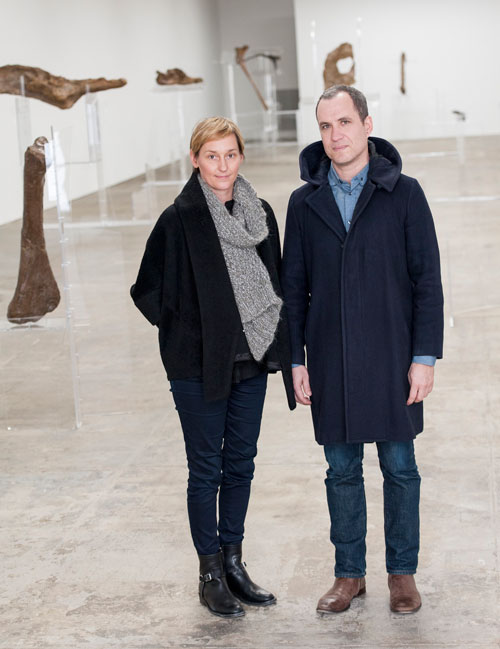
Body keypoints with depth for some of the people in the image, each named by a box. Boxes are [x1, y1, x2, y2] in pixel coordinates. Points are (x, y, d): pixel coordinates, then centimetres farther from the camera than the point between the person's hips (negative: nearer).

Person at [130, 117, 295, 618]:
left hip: (250, 361, 5)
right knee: (206, 469, 4)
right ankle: (211, 573, 15)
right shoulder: (179, 219, -11)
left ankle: (233, 562, 26)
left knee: (240, 464, 13)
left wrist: (274, 346, 6)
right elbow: (149, 291, -6)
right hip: (200, 365, -5)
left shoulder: (259, 214, 6)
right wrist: (186, 331, -6)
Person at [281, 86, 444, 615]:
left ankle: (402, 572, 21)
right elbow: (293, 288, 9)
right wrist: (295, 361, 4)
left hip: (392, 359, -2)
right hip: (330, 363, 2)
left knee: (399, 467, 7)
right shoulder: (304, 202, 6)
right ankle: (349, 573, 23)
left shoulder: (404, 194, -1)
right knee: (341, 470, 9)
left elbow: (427, 281, -2)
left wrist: (425, 357, -7)